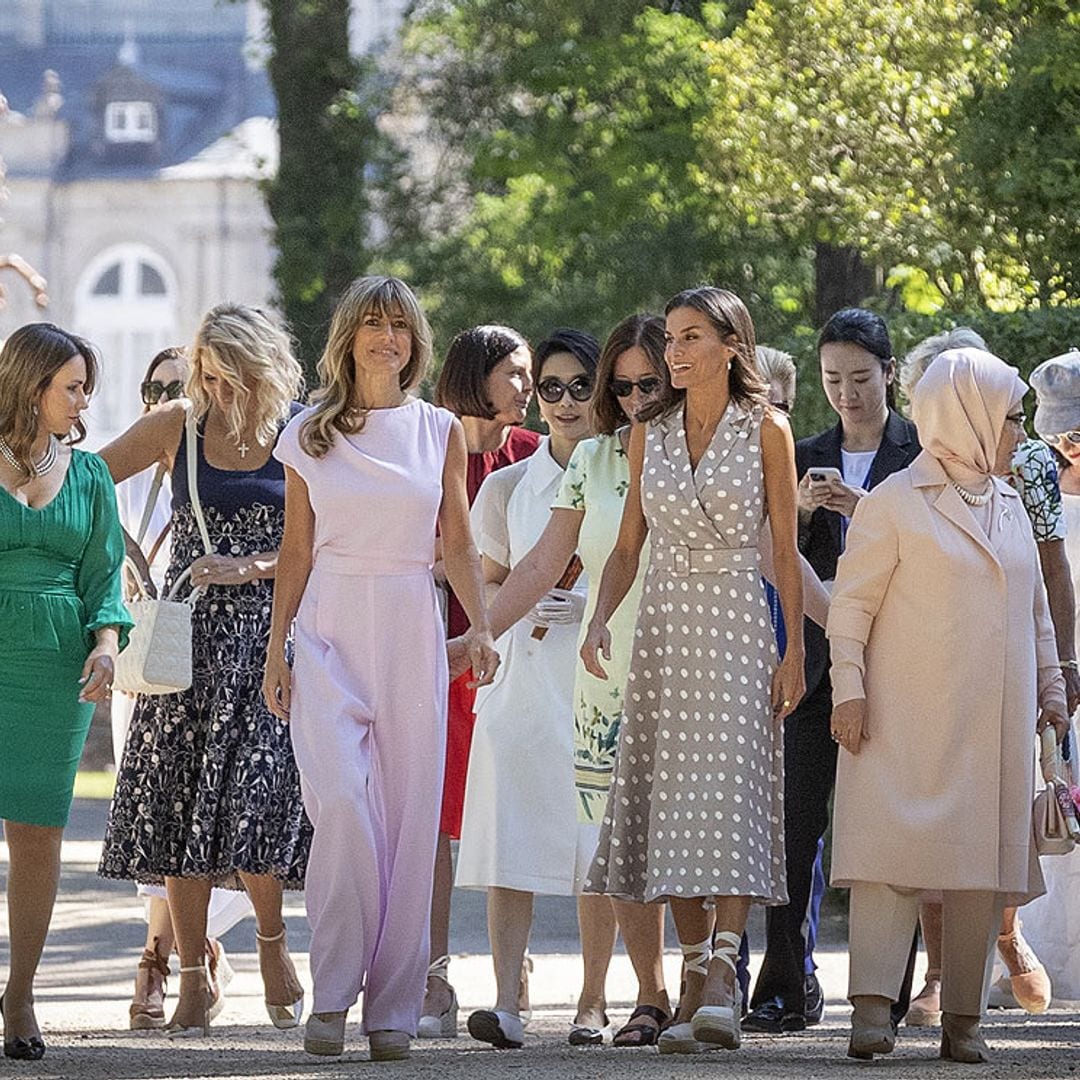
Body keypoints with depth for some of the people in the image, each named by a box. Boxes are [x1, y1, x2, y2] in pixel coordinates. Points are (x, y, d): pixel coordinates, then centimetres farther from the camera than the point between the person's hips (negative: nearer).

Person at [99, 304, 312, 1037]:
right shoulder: (177, 427, 4)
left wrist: (248, 568, -14)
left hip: (270, 637, -2)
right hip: (192, 637, 2)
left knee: (259, 793, -13)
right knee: (179, 801, -1)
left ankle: (272, 940, 13)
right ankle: (194, 978, 6)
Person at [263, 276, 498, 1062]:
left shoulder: (440, 432, 9)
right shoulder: (309, 434, 7)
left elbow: (458, 542, 9)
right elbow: (297, 548, 10)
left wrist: (481, 628, -5)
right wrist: (276, 648, 5)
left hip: (412, 630, 1)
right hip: (330, 629, -1)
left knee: (409, 818, -1)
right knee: (342, 804, -17)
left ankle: (393, 1006, 5)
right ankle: (333, 990, -7)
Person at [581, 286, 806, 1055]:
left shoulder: (766, 430, 0)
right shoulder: (649, 434, 10)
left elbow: (787, 550, 0)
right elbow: (629, 545, 13)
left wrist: (795, 651, -5)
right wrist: (599, 621, -3)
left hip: (737, 623, -4)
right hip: (664, 623, 4)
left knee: (731, 790, -14)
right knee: (672, 802, 1)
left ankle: (723, 975, -23)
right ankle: (695, 978, 5)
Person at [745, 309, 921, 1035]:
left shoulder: (922, 454, 3)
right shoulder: (808, 459, 13)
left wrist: (863, 507, -18)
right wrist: (801, 510, -10)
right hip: (821, 658, 3)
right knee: (796, 821, -3)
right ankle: (787, 987, 1)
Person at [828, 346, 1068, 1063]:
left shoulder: (1009, 505, 16)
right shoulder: (894, 504, -3)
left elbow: (1036, 607, 23)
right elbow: (852, 605, -4)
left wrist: (1050, 687, 19)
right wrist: (849, 690, -11)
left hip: (996, 722, 6)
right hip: (909, 718, -6)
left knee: (984, 866, 2)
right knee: (897, 847, -14)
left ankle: (963, 1018, 5)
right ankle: (874, 1008, -19)